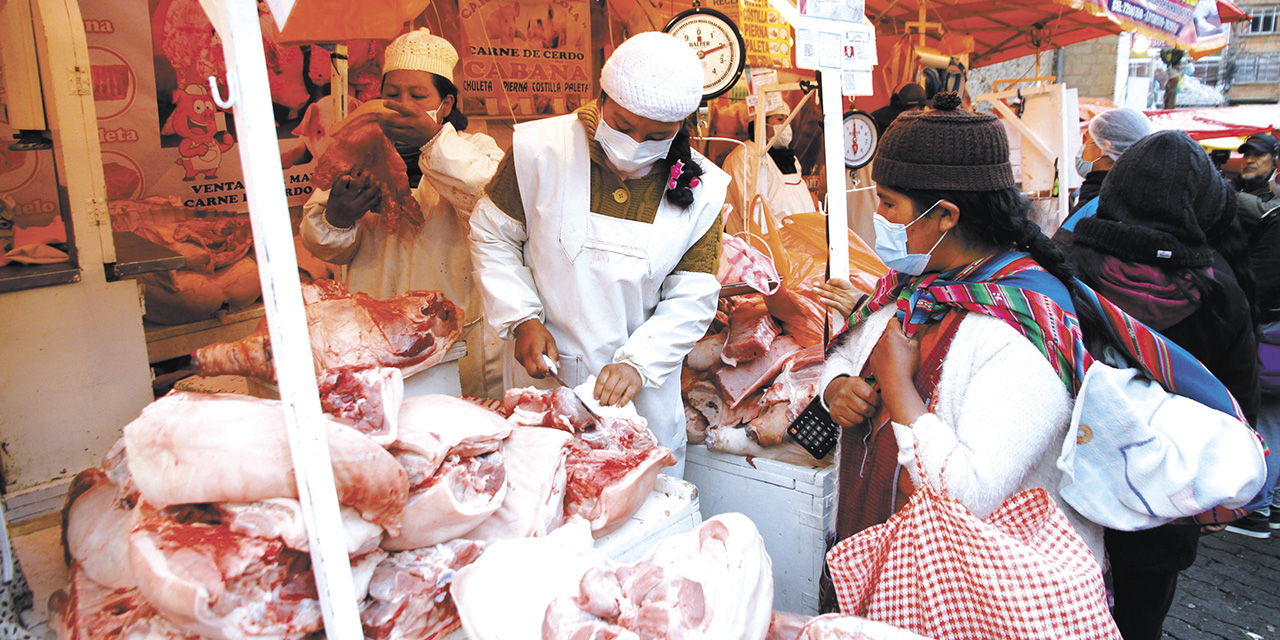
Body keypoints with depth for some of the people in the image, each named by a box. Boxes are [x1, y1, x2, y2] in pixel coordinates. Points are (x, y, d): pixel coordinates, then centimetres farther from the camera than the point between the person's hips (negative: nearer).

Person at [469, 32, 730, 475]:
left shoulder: (702, 189, -7)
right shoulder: (540, 148, -11)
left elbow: (692, 300, -4)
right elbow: (493, 236, 1)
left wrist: (637, 362, -17)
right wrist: (522, 318, -10)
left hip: (643, 391, 1)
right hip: (541, 374, 0)